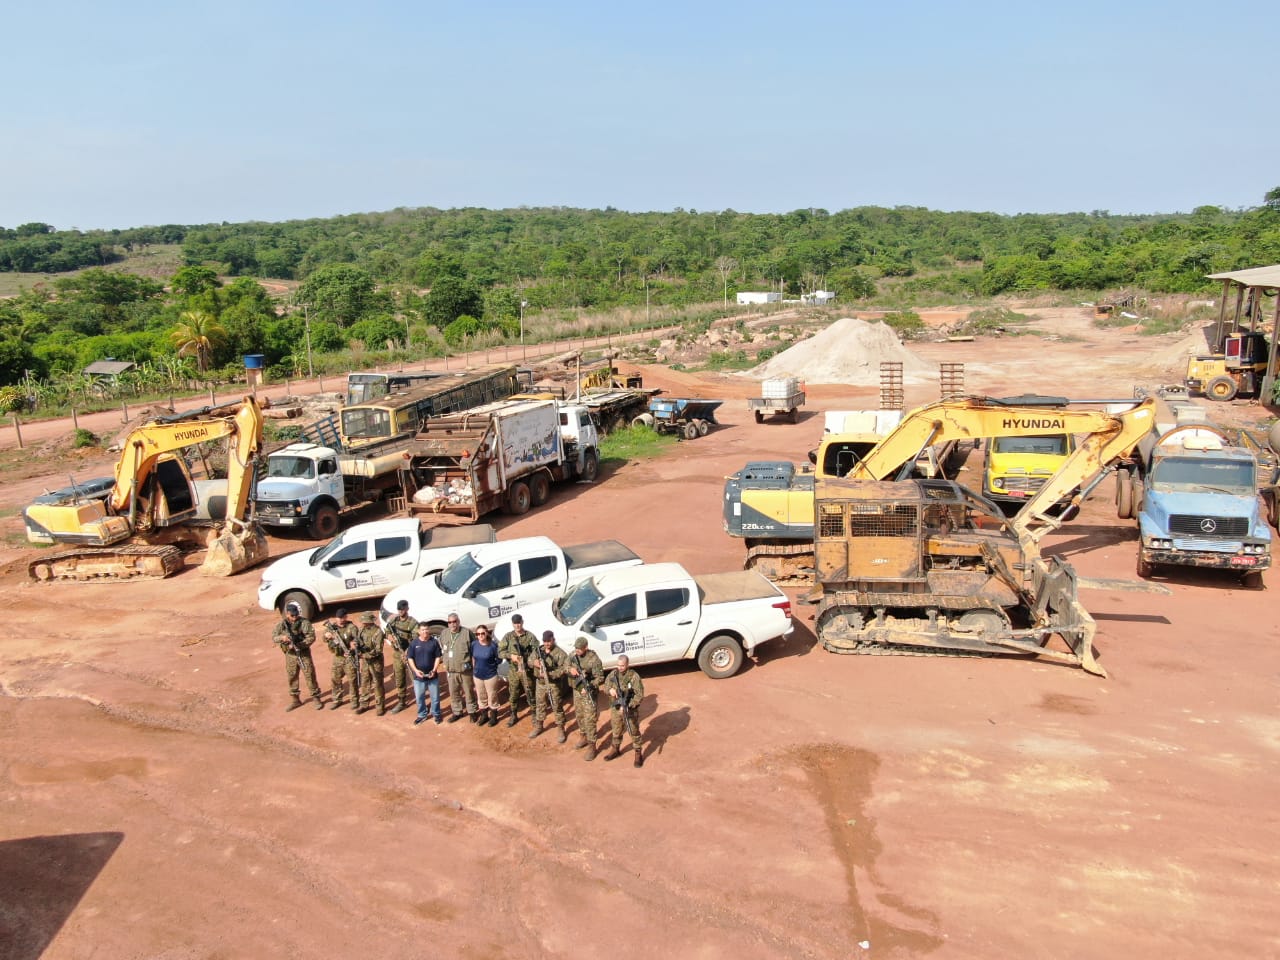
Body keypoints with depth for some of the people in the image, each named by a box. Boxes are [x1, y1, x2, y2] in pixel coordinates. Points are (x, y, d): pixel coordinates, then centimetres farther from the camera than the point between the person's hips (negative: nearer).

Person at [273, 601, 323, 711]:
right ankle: (294, 700, 28)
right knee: (292, 677, 13)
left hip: (304, 654, -4)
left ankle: (316, 698, 11)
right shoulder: (282, 624, -1)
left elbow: (311, 637, -16)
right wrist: (282, 637, -25)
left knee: (310, 676, 0)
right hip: (290, 655, 4)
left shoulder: (304, 623, -12)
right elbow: (273, 636, -3)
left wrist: (298, 645, -26)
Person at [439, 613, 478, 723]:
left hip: (465, 670, -4)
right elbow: (441, 649, 16)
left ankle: (472, 712, 24)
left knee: (469, 691, 9)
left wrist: (473, 665, -7)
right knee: (453, 693, 15)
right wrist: (445, 663, 10)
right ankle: (457, 712, 30)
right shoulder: (444, 633, 2)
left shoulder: (467, 633, -13)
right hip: (450, 670, 4)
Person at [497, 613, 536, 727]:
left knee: (530, 694, 5)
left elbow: (536, 652, -9)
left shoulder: (530, 636, -4)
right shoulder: (507, 636, 1)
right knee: (513, 695, 12)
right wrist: (511, 655, -19)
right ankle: (513, 715, 27)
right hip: (513, 670, 2)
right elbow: (500, 652, -2)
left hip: (527, 670, -2)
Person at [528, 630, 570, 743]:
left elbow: (564, 669, -20)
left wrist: (549, 674, -30)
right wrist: (534, 662, -17)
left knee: (557, 708, 5)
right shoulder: (539, 650, 2)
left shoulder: (560, 653, -16)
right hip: (540, 683, 5)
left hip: (554, 685, -5)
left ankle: (562, 731, 16)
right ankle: (538, 727, 35)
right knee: (539, 706, 18)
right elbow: (529, 662, 8)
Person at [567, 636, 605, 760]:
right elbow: (567, 667, 10)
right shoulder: (573, 655, -4)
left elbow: (600, 678, -18)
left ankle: (591, 746, 3)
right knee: (579, 715, 20)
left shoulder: (594, 659, -23)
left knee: (589, 719, -4)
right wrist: (571, 669, -14)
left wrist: (589, 687, -30)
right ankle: (583, 737, 40)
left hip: (588, 692, -7)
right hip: (576, 690, 7)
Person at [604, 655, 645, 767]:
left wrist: (627, 707, -27)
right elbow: (605, 686, 8)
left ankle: (638, 754, 21)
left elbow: (639, 695, -20)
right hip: (616, 708, 5)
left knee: (634, 732, 7)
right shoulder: (613, 674, -4)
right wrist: (610, 690, -17)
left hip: (630, 710, -5)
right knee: (616, 731, 20)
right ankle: (616, 750, 40)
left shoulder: (634, 676, -20)